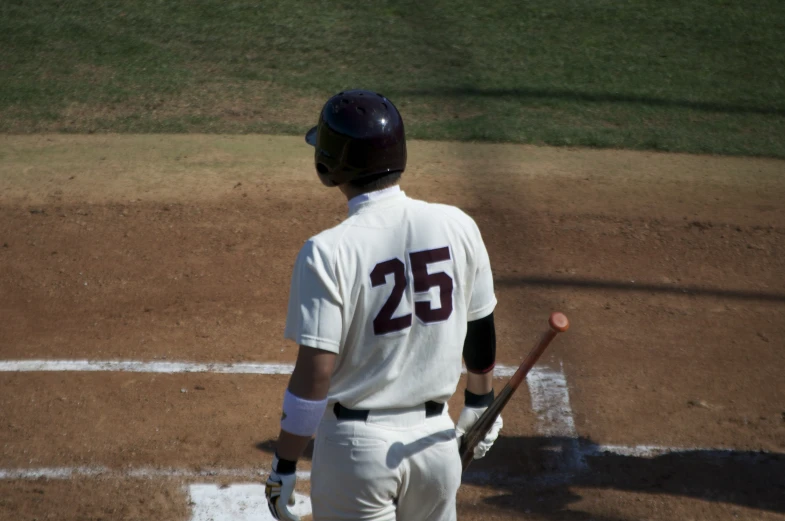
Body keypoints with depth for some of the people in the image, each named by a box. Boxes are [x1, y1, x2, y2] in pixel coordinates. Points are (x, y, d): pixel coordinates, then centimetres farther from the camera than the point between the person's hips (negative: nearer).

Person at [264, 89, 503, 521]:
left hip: (357, 443, -4)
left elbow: (314, 375, -18)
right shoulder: (457, 226, -5)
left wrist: (284, 466, -7)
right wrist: (479, 403, 23)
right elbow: (482, 331, 6)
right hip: (435, 436, 4)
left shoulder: (328, 252, -18)